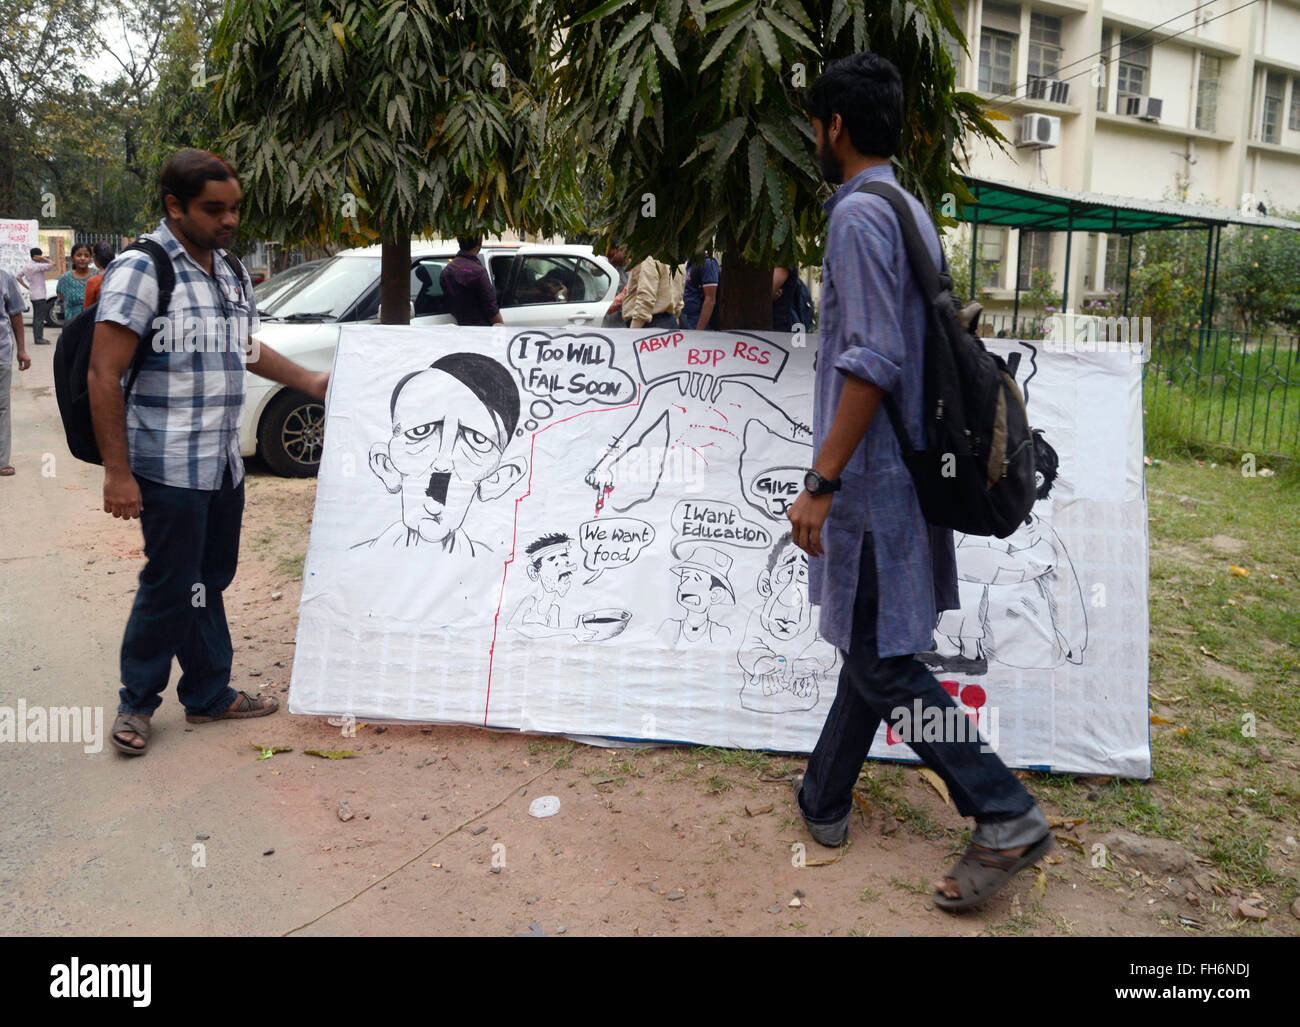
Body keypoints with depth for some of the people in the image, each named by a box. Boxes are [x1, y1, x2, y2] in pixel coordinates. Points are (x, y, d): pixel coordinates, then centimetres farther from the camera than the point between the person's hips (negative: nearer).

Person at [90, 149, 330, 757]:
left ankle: (209, 695, 27)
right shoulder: (140, 271, -12)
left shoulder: (231, 274, 13)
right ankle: (137, 704, 19)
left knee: (209, 583, 15)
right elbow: (104, 376, -16)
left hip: (224, 464, 8)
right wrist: (117, 472, -19)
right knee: (171, 587, 0)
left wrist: (309, 382, 28)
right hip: (171, 468, -8)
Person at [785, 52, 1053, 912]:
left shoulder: (859, 214, -15)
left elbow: (872, 361, -23)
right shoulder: (914, 211, 15)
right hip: (909, 465, 10)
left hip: (872, 477, -10)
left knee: (881, 660, -2)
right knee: (871, 645, 15)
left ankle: (1005, 816, 1)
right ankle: (824, 801, 29)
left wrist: (821, 482, -21)